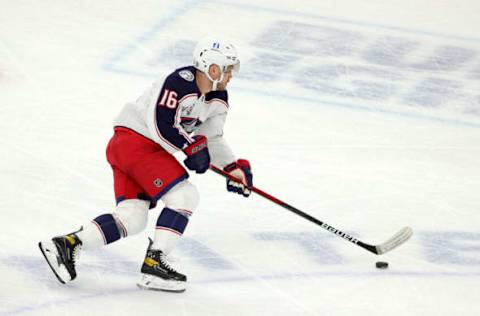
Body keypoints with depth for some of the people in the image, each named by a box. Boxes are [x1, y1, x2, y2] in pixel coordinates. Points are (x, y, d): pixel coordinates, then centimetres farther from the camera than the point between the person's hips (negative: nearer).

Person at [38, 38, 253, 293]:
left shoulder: (218, 98, 9)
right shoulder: (180, 82, -20)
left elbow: (212, 139, 18)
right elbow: (161, 127, -25)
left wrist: (234, 167, 7)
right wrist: (192, 148, -18)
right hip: (134, 141, -10)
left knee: (132, 218, 1)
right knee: (184, 196, -15)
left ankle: (68, 243, 0)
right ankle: (153, 264, -14)